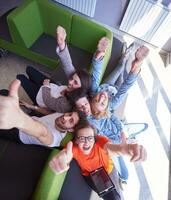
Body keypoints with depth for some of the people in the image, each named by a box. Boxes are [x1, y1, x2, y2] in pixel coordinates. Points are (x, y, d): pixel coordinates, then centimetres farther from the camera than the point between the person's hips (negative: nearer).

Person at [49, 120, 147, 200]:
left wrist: (123, 148, -81)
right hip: (90, 175, 0)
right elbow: (67, 154, -54)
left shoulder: (100, 140, -35)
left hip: (108, 170, 0)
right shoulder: (73, 147, -32)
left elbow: (110, 146, -57)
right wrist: (60, 158, -80)